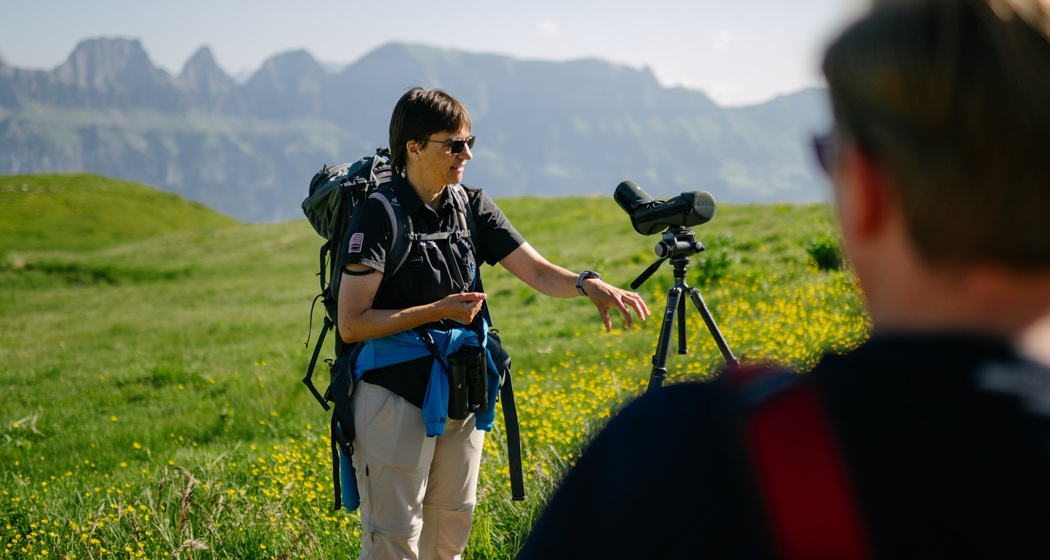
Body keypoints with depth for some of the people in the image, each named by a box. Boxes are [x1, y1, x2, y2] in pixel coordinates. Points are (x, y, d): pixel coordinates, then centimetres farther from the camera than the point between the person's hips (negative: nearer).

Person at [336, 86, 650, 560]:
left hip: (460, 392, 7)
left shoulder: (472, 206, 5)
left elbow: (537, 272, -1)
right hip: (396, 393, -6)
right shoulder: (379, 216, -13)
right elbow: (351, 324, -15)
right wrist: (437, 311, -20)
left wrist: (588, 284, -21)